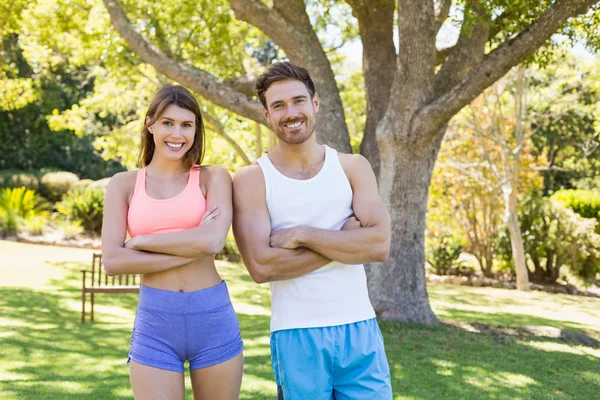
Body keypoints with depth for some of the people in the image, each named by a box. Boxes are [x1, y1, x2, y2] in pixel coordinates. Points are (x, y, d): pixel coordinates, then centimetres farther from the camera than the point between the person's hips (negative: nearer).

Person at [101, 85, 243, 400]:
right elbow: (112, 261, -6)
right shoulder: (124, 184, 6)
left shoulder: (213, 178, 3)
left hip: (214, 319, 0)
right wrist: (192, 248, -10)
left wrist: (140, 241, -6)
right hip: (153, 325, 0)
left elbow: (213, 241, -15)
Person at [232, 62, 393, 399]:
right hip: (297, 337, -2)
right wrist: (345, 239, -12)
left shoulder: (354, 167, 5)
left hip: (360, 331, 2)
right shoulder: (252, 179, -3)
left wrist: (301, 235, -14)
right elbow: (261, 266, -14)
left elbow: (380, 245, -8)